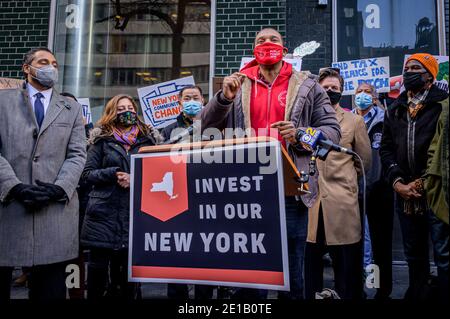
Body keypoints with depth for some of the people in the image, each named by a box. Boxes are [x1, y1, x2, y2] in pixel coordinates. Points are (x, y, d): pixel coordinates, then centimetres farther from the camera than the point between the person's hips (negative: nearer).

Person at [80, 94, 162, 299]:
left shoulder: (148, 138, 9)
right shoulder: (101, 139, 6)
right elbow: (87, 174, 2)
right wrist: (113, 173, -13)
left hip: (136, 211, 1)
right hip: (103, 212, -1)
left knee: (129, 265, 8)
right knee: (98, 263, 2)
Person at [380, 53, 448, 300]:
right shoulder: (395, 110, 15)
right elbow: (386, 148, 12)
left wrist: (422, 183, -11)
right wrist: (397, 182, -2)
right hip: (405, 195, 5)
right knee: (414, 255, 14)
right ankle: (416, 293, 28)